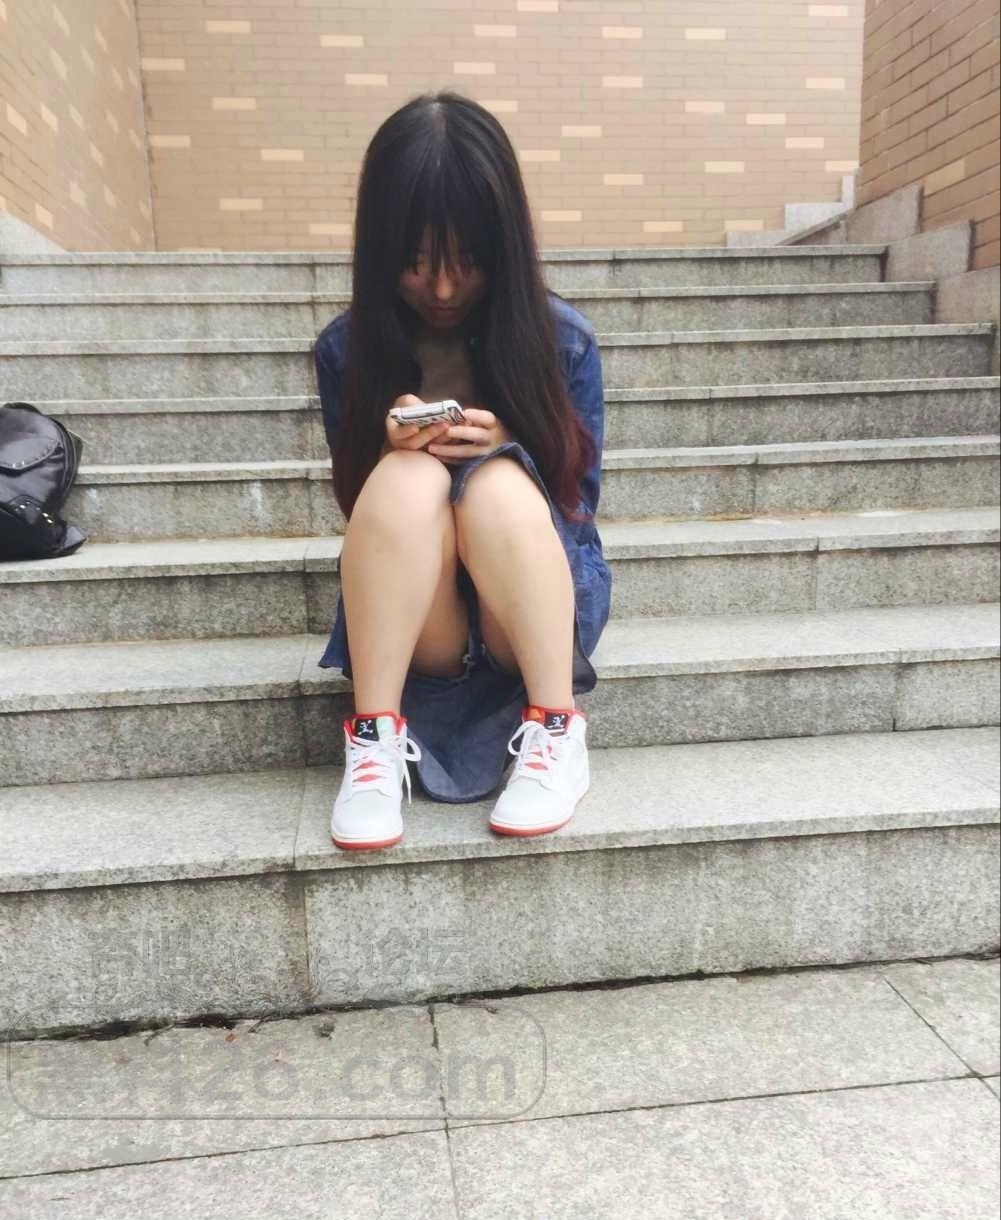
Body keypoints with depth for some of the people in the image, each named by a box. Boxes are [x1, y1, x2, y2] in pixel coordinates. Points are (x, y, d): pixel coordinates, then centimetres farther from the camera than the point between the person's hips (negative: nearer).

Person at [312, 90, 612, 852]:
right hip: (411, 623, 1)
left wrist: (508, 450, -20)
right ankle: (375, 739, -27)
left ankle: (557, 732, -26)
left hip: (539, 609, 0)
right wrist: (391, 449, -18)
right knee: (407, 480, -30)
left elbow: (578, 502, 0)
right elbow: (362, 507, 5)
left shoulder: (562, 338, -5)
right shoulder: (347, 349, -2)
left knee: (498, 487, -32)